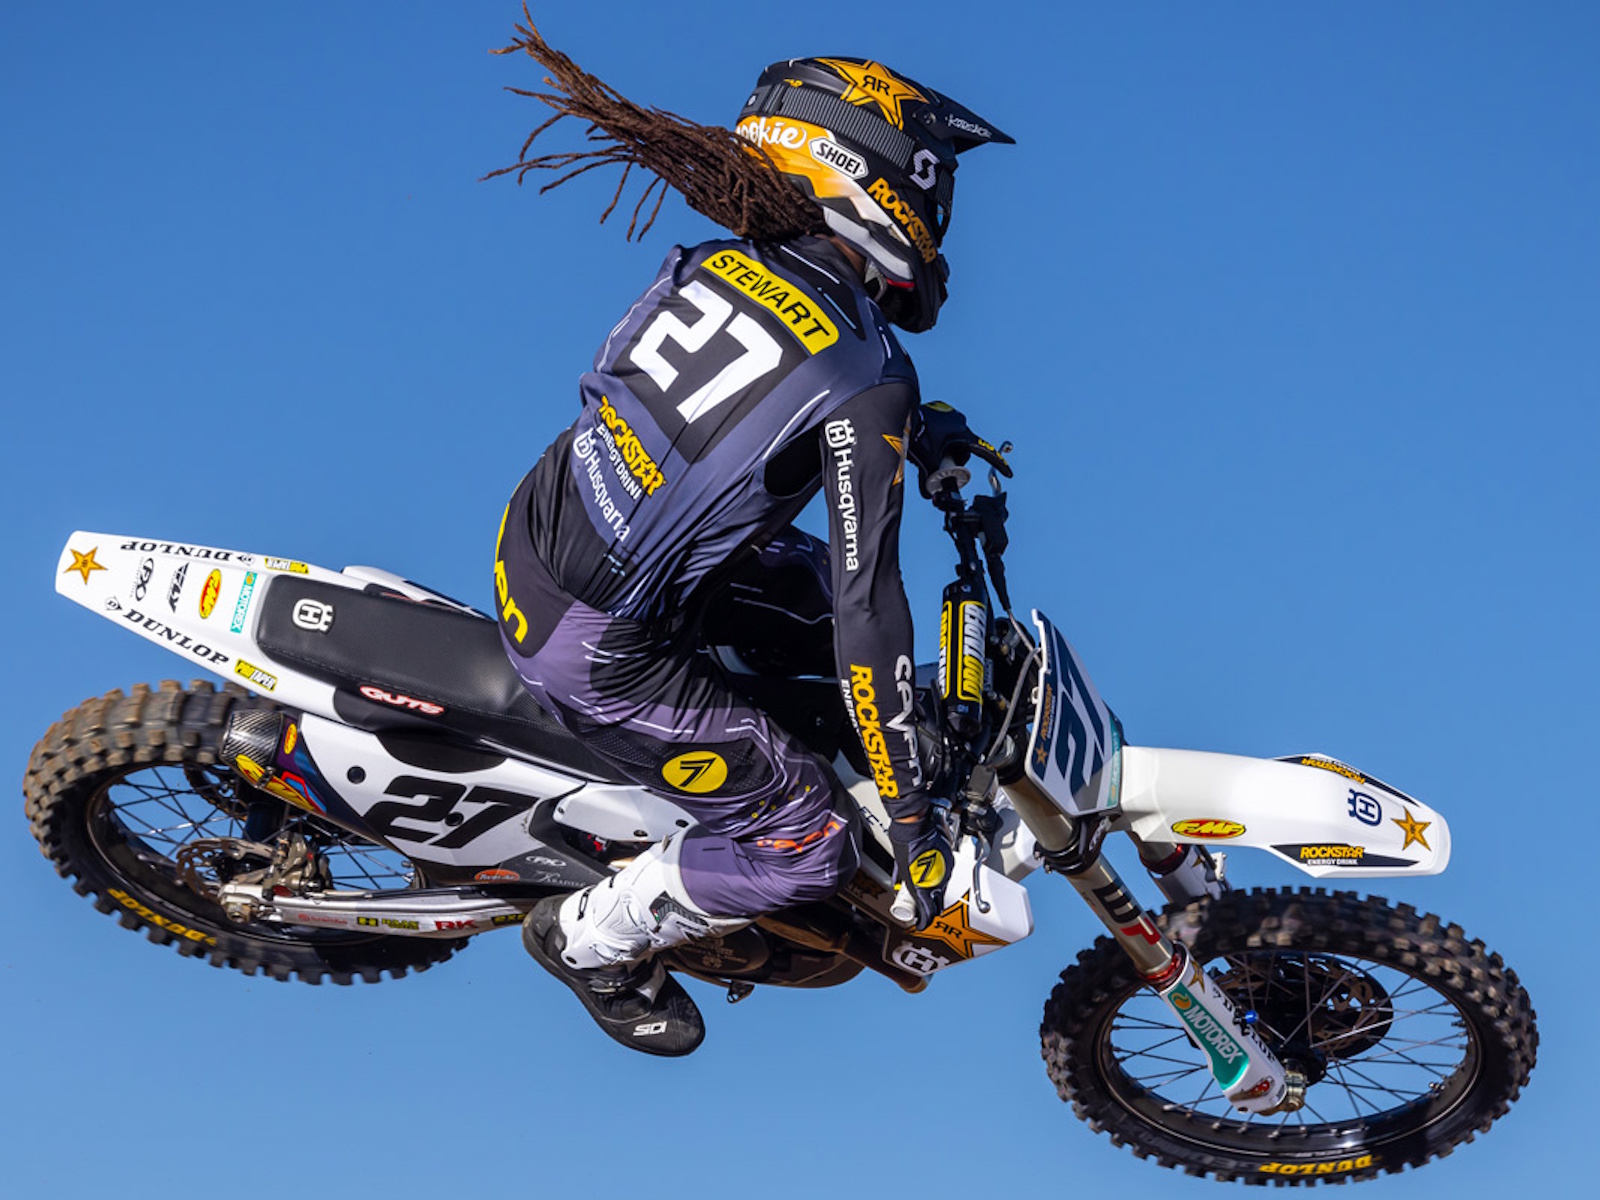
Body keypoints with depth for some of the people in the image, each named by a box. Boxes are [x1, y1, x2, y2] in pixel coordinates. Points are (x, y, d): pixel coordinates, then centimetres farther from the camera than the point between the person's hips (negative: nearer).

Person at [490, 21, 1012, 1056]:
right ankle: (590, 938, 21)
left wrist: (918, 427, 25)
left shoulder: (714, 265, -2)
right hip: (595, 649, -8)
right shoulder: (869, 383, -21)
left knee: (807, 581, 27)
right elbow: (873, 611, -21)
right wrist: (914, 814, -12)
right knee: (809, 840, 5)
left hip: (526, 546, 8)